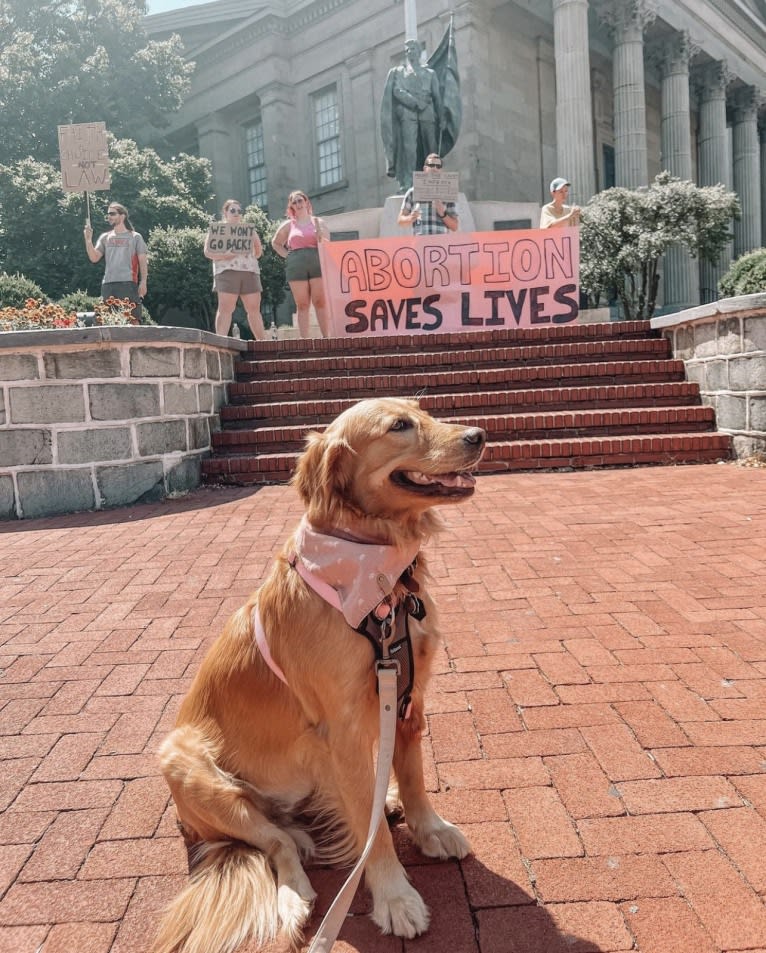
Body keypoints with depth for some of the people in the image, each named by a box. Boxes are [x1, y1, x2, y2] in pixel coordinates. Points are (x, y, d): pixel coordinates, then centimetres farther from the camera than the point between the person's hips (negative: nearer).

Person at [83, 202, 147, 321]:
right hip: (108, 284, 4)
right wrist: (88, 239, -3)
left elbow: (143, 261, 4)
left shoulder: (135, 237, 10)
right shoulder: (105, 237, 19)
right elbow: (94, 258, 10)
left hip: (128, 284, -4)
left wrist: (143, 282, -7)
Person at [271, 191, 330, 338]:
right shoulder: (288, 225, 15)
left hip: (317, 264, -1)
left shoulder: (317, 222, 13)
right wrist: (286, 255, 10)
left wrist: (317, 226, -5)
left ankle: (327, 337, -8)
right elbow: (275, 243, 25)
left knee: (321, 303, -7)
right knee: (302, 305, -2)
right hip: (296, 266, 1)